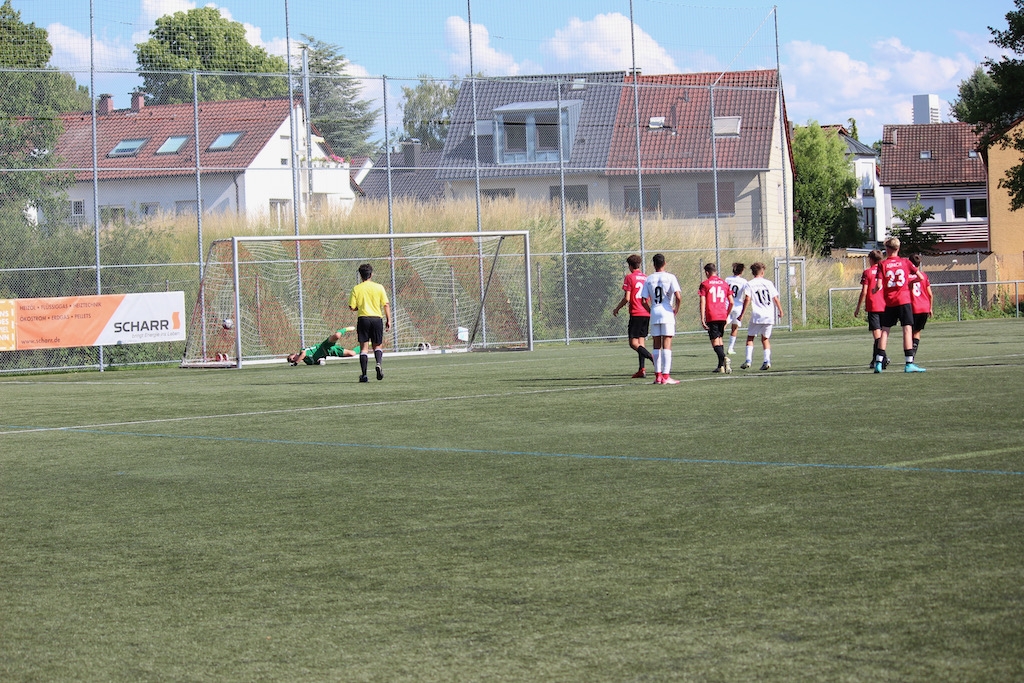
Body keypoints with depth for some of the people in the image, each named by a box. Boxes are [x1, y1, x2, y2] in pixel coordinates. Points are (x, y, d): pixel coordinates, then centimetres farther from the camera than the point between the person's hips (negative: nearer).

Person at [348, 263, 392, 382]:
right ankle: (378, 363, -15)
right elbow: (386, 304, 0)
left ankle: (364, 375, -2)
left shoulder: (356, 289, 0)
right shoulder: (378, 287, 1)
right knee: (377, 345, 14)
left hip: (363, 319, -1)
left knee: (363, 347, 3)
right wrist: (388, 320, 7)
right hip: (377, 318, 1)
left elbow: (352, 307, -2)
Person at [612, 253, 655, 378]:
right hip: (647, 313, 6)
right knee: (641, 340, 11)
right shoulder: (646, 277, 12)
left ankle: (652, 358, -28)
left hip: (636, 314, -6)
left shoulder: (629, 277, -5)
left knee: (633, 342, -6)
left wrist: (617, 309, 3)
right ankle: (642, 370, 4)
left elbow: (626, 298, -10)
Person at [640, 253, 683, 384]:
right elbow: (678, 297, -14)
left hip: (654, 314, 3)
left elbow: (644, 300, 2)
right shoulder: (670, 277, -4)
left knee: (657, 345, 11)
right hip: (667, 314, -3)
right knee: (667, 345, -3)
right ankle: (666, 376, -8)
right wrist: (676, 309, 1)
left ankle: (658, 375, 11)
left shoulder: (649, 279, 5)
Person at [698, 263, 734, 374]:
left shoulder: (704, 284, 0)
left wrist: (702, 319, -9)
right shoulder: (724, 283, 12)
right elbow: (731, 302, 11)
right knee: (720, 339, 17)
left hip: (711, 317, -4)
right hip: (722, 316, 5)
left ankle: (724, 358, -31)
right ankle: (721, 366, 14)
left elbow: (703, 302, -8)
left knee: (715, 341, -6)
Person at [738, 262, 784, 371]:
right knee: (765, 338, 14)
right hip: (769, 315, 3)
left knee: (750, 337, 10)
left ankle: (748, 360, -3)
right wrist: (780, 311, 18)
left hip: (757, 316, -3)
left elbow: (747, 299, -10)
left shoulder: (750, 284, 1)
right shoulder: (768, 283, 9)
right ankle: (767, 361, 1)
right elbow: (776, 298, 8)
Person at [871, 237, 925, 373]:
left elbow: (879, 285, -8)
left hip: (889, 302, 1)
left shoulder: (882, 264, 1)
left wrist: (875, 290, 14)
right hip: (904, 300, -1)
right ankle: (909, 363, -12)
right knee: (907, 329, -4)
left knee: (885, 330, 9)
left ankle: (879, 362, 7)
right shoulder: (905, 262, 5)